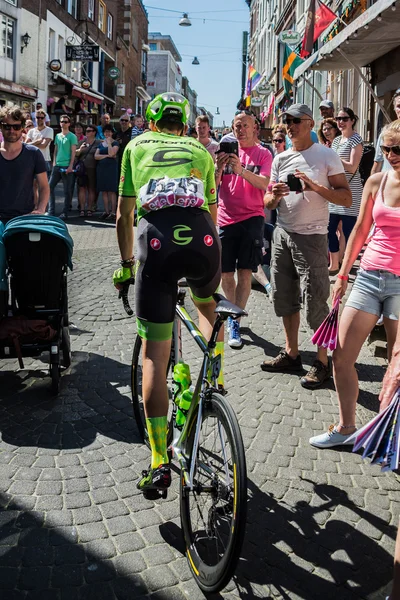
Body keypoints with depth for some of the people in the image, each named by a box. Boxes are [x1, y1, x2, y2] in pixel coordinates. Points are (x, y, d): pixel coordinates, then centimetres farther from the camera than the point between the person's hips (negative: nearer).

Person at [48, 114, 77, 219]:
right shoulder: (57, 136, 15)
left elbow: (73, 152, -7)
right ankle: (51, 210, 7)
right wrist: (54, 162, 9)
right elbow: (55, 150, 20)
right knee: (50, 187, 1)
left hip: (67, 166, -6)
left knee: (67, 190, -1)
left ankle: (65, 212, 6)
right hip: (57, 166, 6)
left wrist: (70, 166, -14)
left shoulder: (72, 136, -2)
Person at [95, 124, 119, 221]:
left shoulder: (115, 143, 3)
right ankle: (106, 211, 9)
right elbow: (96, 156, 5)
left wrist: (109, 142, -5)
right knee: (104, 191, 4)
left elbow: (111, 153, -15)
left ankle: (113, 212, -7)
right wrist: (106, 156, -7)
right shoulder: (101, 144, 17)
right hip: (101, 167, 5)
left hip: (111, 167, -5)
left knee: (111, 191, -8)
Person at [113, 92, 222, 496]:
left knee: (154, 356, 4)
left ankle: (159, 463, 2)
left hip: (157, 239, -2)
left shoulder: (136, 146, 26)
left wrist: (126, 264, 37)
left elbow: (124, 215, 25)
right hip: (202, 239, 2)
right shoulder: (199, 150, 29)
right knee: (206, 304, 38)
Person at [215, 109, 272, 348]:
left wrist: (241, 170, -29)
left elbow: (264, 183, -14)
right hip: (225, 218, 3)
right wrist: (219, 168, -17)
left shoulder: (263, 154, 2)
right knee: (225, 272, 7)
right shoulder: (227, 150, 9)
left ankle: (235, 323, -2)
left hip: (252, 218, -3)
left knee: (245, 272, -7)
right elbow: (213, 184, 4)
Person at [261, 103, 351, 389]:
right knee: (284, 296, 11)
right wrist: (275, 196, -10)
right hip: (282, 234, 6)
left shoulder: (327, 155, -4)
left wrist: (315, 187, -21)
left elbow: (346, 198, -7)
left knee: (315, 301, -5)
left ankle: (322, 362, 7)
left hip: (311, 236, -6)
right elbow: (268, 204, 14)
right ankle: (291, 354, 24)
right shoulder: (280, 159, 12)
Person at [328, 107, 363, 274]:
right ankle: (334, 265, 21)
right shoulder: (336, 140, 15)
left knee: (349, 231, -6)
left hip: (350, 191, -8)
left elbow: (352, 167, -15)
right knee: (329, 229, 9)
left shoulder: (356, 140, -7)